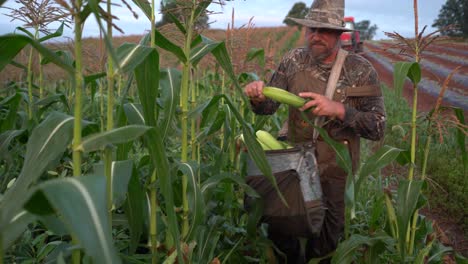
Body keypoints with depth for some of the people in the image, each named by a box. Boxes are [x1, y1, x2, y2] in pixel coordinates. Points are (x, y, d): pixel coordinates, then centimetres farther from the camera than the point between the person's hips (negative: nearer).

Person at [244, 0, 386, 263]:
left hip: (335, 171, -2)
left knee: (327, 239, 15)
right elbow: (269, 106, -1)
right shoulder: (294, 60, -5)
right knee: (278, 230, 14)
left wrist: (338, 109, -29)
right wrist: (258, 97, -25)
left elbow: (377, 128, -14)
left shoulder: (362, 70, -12)